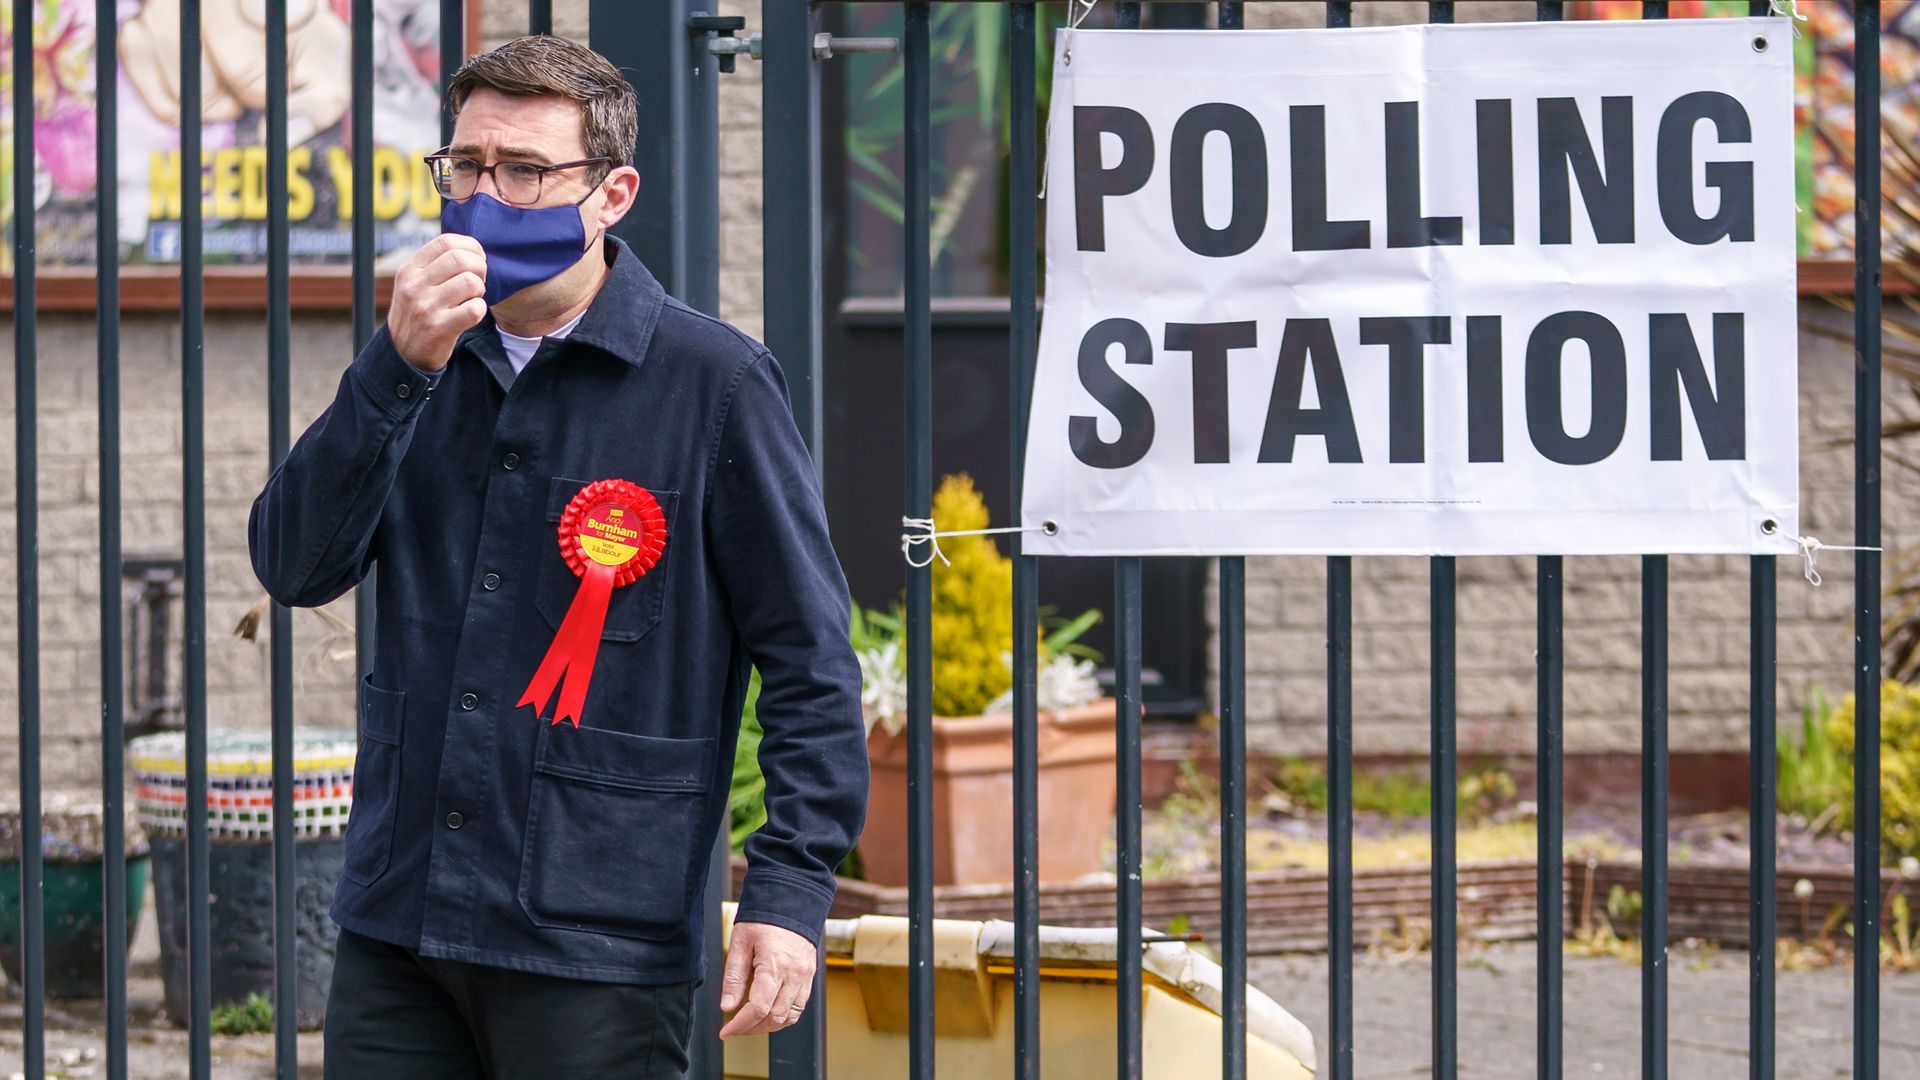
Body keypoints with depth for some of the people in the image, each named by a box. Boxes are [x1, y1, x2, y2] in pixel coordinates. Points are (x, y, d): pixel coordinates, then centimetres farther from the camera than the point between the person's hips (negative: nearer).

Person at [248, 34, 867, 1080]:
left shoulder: (711, 381, -5)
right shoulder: (423, 368, 11)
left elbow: (809, 660, -5)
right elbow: (294, 566, -3)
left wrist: (789, 891, -12)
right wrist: (398, 367, -15)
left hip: (598, 945, -5)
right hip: (394, 924, 5)